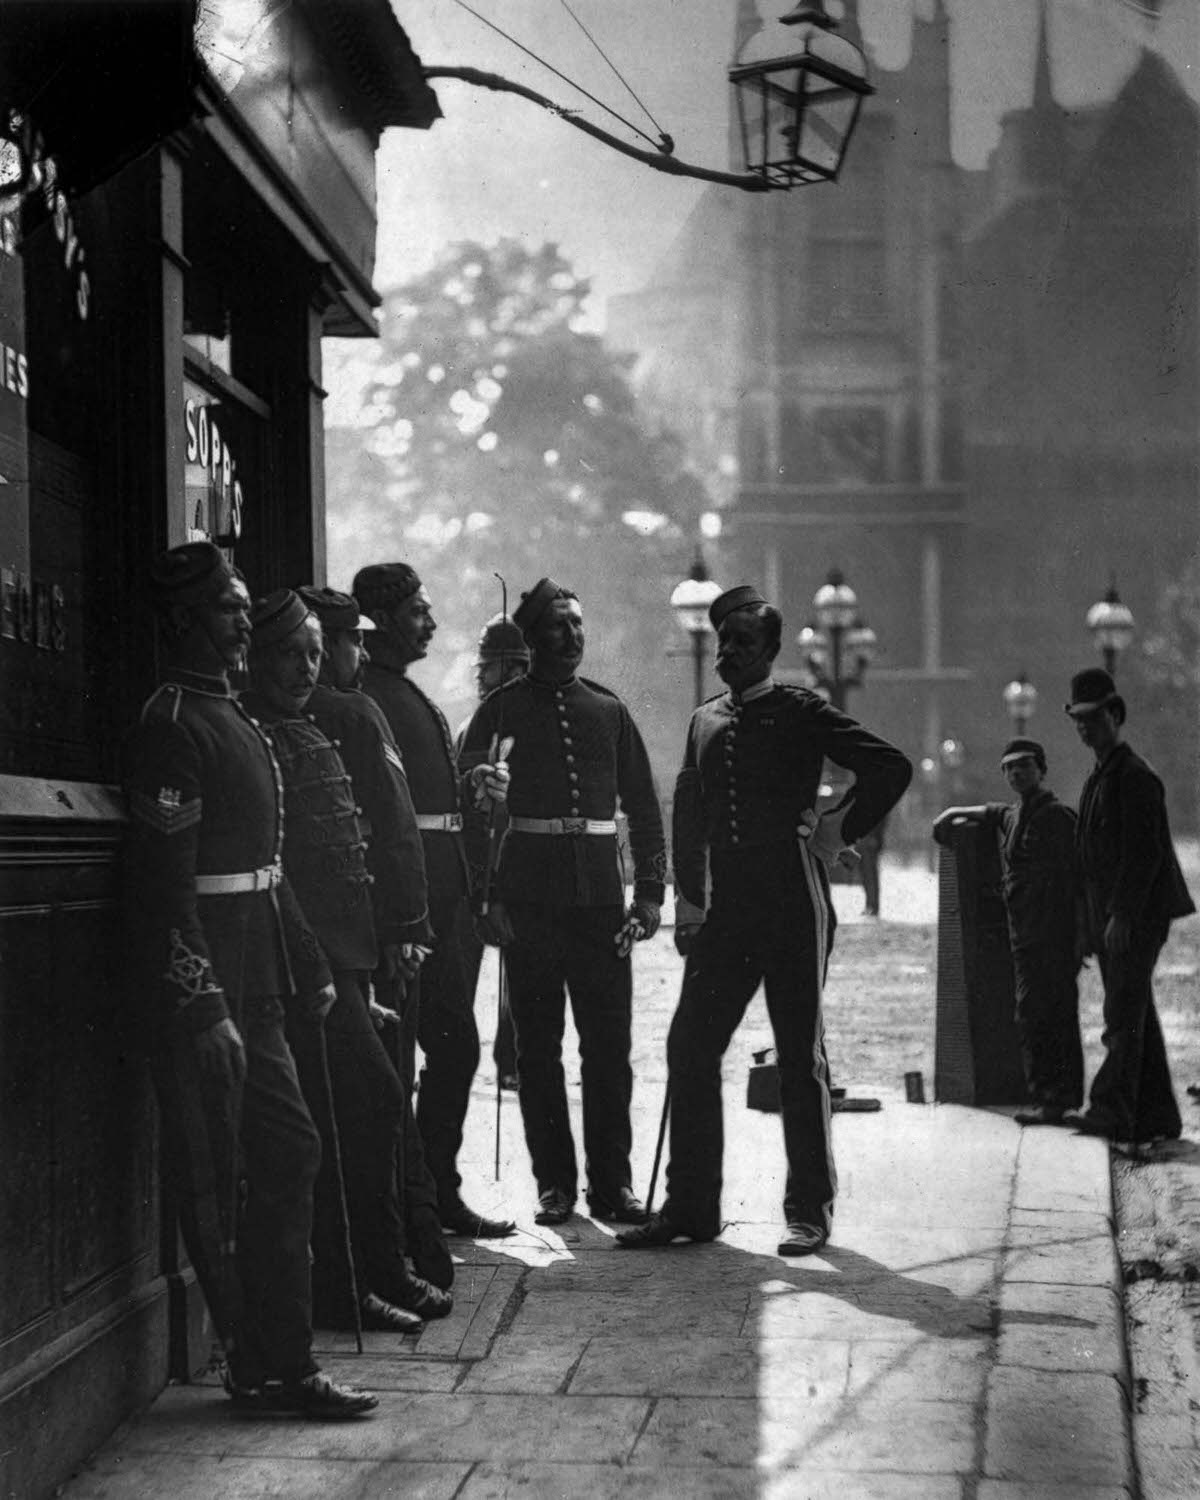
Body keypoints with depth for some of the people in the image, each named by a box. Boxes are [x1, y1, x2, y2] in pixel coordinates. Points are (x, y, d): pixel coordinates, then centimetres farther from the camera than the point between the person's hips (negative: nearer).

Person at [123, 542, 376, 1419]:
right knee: (217, 1186, 0)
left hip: (254, 990, 10)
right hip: (204, 992, -10)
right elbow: (166, 880, -20)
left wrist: (309, 971, 19)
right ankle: (267, 1368, 8)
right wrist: (203, 1006, -23)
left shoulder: (237, 723, 17)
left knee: (288, 1154, 12)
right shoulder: (172, 728, -13)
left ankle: (279, 1367, 19)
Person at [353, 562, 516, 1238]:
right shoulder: (362, 695, -9)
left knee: (456, 1044, 13)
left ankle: (440, 1190, 22)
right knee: (394, 1052, -4)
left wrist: (472, 784, 8)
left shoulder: (419, 699, 22)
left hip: (445, 896, 10)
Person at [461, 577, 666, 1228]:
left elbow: (644, 808, 14)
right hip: (528, 898, -2)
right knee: (538, 1047, 4)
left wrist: (650, 892, 4)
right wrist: (485, 898, -9)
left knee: (609, 1045, 1)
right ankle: (554, 1182, 13)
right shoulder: (502, 710, 2)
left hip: (600, 895, 2)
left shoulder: (609, 710, 11)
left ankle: (612, 1181, 9)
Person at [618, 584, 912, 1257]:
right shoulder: (705, 722, 14)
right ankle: (690, 1206, 10)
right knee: (690, 1048, 1)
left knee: (802, 1058, 3)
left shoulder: (801, 711, -4)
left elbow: (892, 767, -9)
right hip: (725, 911, 5)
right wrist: (691, 897, 12)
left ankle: (810, 1211, 12)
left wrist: (839, 831, -7)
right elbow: (688, 816, 20)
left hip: (793, 905, -5)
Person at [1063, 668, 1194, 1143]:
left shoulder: (1135, 776, -11)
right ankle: (1157, 1117, 14)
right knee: (1136, 1019, 10)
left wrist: (1122, 915, -23)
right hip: (1110, 921, 10)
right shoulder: (1098, 779, 19)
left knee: (1125, 1016, -12)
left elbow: (1144, 851, -19)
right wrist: (1091, 926, 18)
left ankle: (1111, 1110, -15)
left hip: (1138, 918, -10)